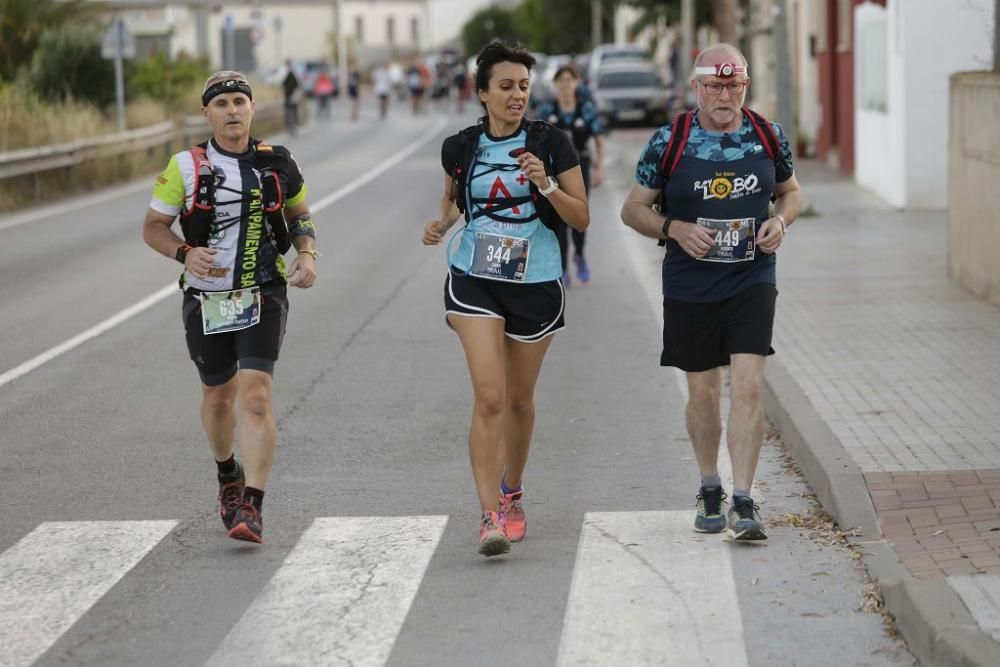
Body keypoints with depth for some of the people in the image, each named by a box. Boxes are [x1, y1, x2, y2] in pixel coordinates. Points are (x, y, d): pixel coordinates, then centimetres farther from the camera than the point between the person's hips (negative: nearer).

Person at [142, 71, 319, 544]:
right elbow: (153, 226, 3)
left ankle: (251, 506, -20)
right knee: (218, 395, 15)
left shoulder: (277, 164, 2)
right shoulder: (185, 167, -2)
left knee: (255, 393, -17)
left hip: (263, 296, -1)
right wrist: (184, 253, -17)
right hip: (206, 299, 1)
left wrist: (307, 254, 0)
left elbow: (299, 213, 19)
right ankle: (228, 475, 45)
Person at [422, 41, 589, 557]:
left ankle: (511, 495, 36)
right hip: (474, 280, 0)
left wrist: (546, 185, -20)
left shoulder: (551, 143, -5)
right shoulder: (460, 147, 0)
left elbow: (582, 219, -4)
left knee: (519, 398, 13)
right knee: (489, 397, -15)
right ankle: (489, 515, -14)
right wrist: (442, 223, 1)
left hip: (536, 282, 0)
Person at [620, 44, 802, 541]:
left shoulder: (768, 137, 2)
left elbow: (791, 191, 18)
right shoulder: (670, 141, -4)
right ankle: (709, 490, 30)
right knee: (703, 392, 9)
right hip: (689, 288, 0)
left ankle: (742, 502, -9)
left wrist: (780, 220, -4)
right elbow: (633, 209, 2)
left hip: (752, 281, 0)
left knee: (747, 386, -12)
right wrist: (674, 229, -16)